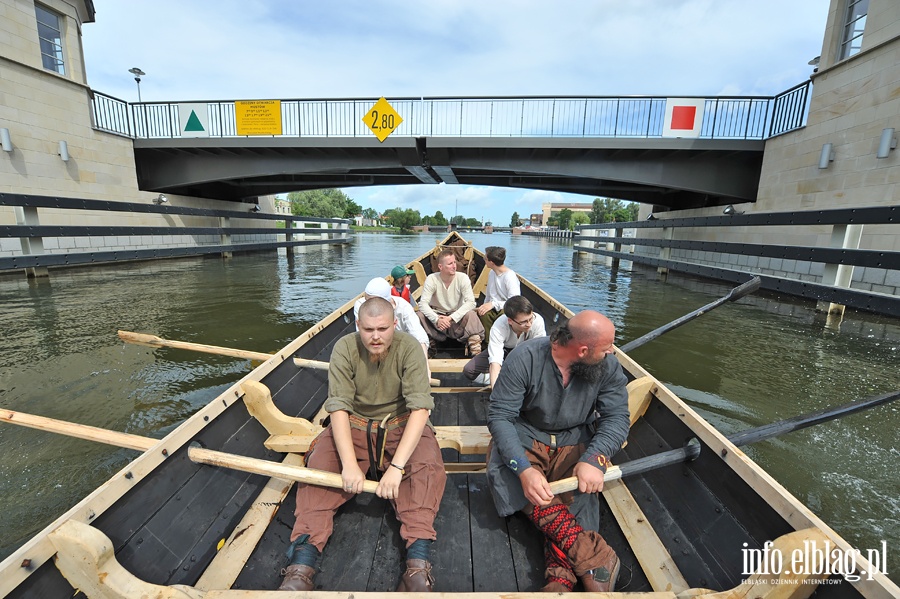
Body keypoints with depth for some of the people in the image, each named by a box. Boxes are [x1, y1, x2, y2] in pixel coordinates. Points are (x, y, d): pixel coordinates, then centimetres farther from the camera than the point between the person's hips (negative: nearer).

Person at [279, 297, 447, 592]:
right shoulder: (344, 348, -14)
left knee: (428, 466, -28)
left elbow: (420, 408, -24)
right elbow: (339, 407, -17)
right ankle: (302, 565, -21)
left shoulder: (409, 348, -19)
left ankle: (418, 564, -26)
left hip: (401, 426, -1)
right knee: (319, 464, -24)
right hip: (354, 425, 2)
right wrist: (350, 464, -28)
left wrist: (397, 466, -32)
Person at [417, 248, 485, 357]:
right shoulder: (431, 279, -13)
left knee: (471, 314, -31)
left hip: (457, 318, 0)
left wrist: (451, 318, -31)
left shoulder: (463, 278, -12)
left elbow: (471, 302, -22)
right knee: (420, 315, -28)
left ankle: (475, 349, -22)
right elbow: (423, 303, -19)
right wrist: (436, 319, -36)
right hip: (437, 316, 1)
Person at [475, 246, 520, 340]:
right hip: (493, 309, 6)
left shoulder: (510, 276, -16)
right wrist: (485, 306, 0)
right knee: (482, 313, -29)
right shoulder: (491, 273, 10)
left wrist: (494, 304, -32)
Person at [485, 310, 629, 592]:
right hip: (525, 439, -2)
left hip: (575, 443, 2)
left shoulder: (608, 366, -9)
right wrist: (524, 468, -35)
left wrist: (593, 459, -31)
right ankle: (596, 560, -24)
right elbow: (499, 416, -21)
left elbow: (616, 417, -11)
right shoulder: (524, 358, -21)